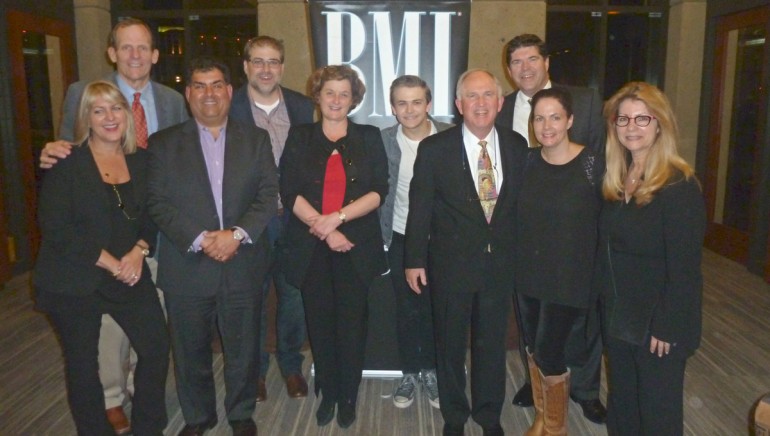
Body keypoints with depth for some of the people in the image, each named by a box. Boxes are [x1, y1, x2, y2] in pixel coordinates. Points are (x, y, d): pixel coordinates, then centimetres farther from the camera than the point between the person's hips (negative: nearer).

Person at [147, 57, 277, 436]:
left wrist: (236, 234, -16)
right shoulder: (163, 143, 3)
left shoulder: (256, 139, 6)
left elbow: (268, 195, -2)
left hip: (243, 266, 1)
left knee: (243, 348, 12)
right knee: (191, 351, 13)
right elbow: (159, 203, -5)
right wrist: (200, 239, -17)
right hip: (187, 267, 0)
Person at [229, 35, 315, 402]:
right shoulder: (228, 107, -5)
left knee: (294, 295, 13)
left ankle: (291, 364, 34)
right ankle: (255, 369, 32)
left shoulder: (303, 107, 3)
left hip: (294, 217, 2)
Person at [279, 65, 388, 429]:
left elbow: (379, 191, -3)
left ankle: (348, 398, 23)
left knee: (352, 324, 4)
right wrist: (323, 228, -13)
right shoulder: (299, 137, 7)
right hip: (310, 249, 1)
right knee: (320, 324, 8)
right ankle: (327, 394, 27)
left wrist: (338, 217, -15)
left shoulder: (369, 137, 7)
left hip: (357, 248, 0)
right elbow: (289, 192, -3)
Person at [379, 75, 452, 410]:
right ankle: (409, 373, 30)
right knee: (406, 310, 11)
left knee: (435, 308, 12)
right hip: (400, 238, 1)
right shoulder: (383, 141, -7)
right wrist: (381, 234, -5)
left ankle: (430, 372, 31)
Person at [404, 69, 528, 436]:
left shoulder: (517, 146, 0)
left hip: (500, 263, 2)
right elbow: (420, 208, -6)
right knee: (451, 343, 14)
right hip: (451, 263, -2)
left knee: (492, 342, 16)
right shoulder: (434, 149, -9)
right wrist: (414, 260, -5)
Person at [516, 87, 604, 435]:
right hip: (528, 273, 5)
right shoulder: (527, 161, 0)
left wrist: (599, 274, -8)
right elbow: (517, 214, 7)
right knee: (533, 350, 15)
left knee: (548, 354, -1)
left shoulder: (592, 164, -13)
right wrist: (518, 262, 2)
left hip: (569, 277, -4)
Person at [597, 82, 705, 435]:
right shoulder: (616, 181, 4)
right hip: (618, 318, 6)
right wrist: (604, 305, 5)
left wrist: (666, 328, -18)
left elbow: (684, 268, -18)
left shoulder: (679, 186, -17)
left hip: (658, 325, -6)